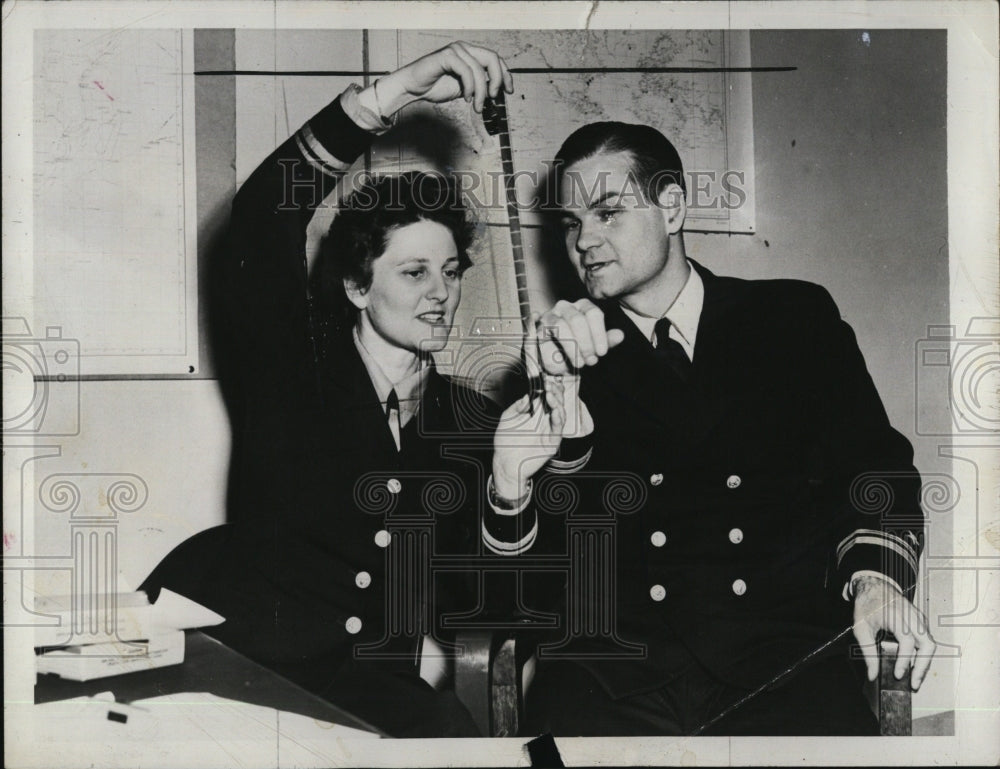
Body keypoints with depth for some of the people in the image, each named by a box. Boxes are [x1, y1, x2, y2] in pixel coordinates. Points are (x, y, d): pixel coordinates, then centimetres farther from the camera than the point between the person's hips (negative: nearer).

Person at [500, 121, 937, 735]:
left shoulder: (797, 317, 14)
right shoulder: (571, 352, 13)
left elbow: (871, 465, 11)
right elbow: (548, 542, 2)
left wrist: (876, 574, -8)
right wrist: (560, 395, -14)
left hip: (781, 657, 0)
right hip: (614, 658, 0)